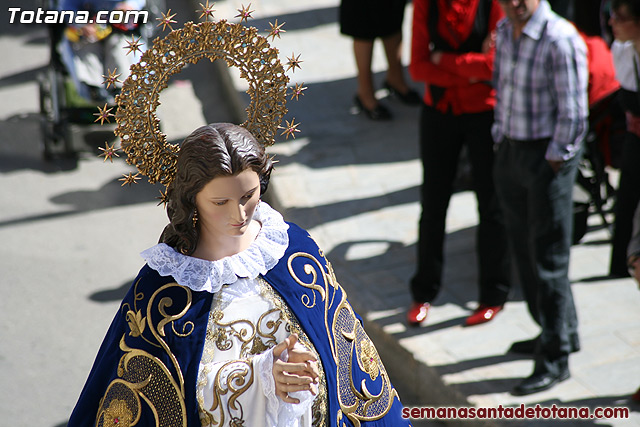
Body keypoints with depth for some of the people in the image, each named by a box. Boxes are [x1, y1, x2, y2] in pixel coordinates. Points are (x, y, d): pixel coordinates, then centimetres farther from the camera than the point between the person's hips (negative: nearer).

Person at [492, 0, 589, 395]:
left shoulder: (561, 40, -19)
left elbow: (573, 113, -17)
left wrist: (554, 160, -13)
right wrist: (501, 137, 13)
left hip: (548, 156, -8)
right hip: (509, 151, 8)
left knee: (549, 258, -3)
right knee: (524, 251, 16)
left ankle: (556, 359, 7)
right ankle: (562, 333, 33)